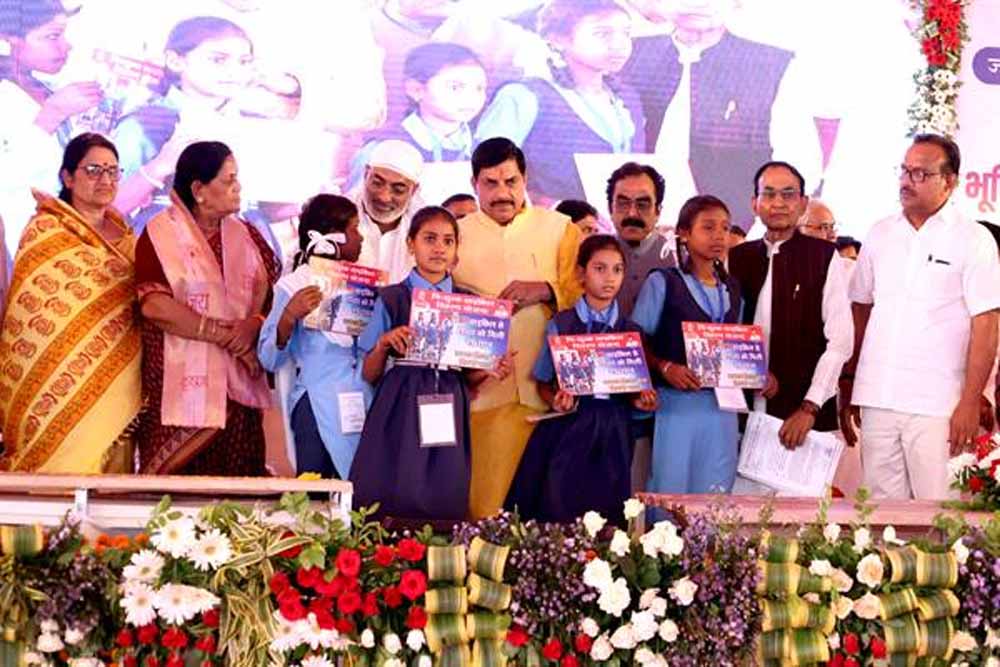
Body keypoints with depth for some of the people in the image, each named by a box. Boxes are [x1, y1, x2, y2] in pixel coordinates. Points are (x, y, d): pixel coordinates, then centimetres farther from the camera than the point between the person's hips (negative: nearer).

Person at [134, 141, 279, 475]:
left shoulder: (245, 235, 15)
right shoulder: (161, 234, -1)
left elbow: (273, 294, 10)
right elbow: (155, 305, -14)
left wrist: (254, 324, -13)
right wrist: (226, 334, -12)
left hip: (237, 387, 5)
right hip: (180, 384, -4)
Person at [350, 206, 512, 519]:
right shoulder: (391, 299, 2)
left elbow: (468, 376, 14)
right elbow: (370, 375, 4)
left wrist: (490, 371, -6)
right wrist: (384, 345, -14)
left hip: (448, 413, 2)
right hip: (400, 413, -2)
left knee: (445, 503, -2)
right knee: (392, 500, -6)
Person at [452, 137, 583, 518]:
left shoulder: (559, 229, 13)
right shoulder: (455, 235, 14)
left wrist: (546, 290, -10)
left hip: (548, 389, 0)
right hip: (483, 392, 0)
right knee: (485, 504, -7)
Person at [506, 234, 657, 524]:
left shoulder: (631, 331, 8)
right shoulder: (560, 325, 1)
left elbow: (634, 389, 13)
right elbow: (543, 383, 3)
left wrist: (640, 400, -8)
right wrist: (555, 400, -16)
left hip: (612, 432, 2)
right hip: (568, 428, -2)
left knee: (606, 512, 0)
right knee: (558, 509, -5)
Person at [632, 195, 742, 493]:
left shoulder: (732, 290, 15)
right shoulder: (662, 282, 0)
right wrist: (665, 367, -20)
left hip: (722, 406, 4)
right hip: (677, 403, -4)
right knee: (671, 489, -4)